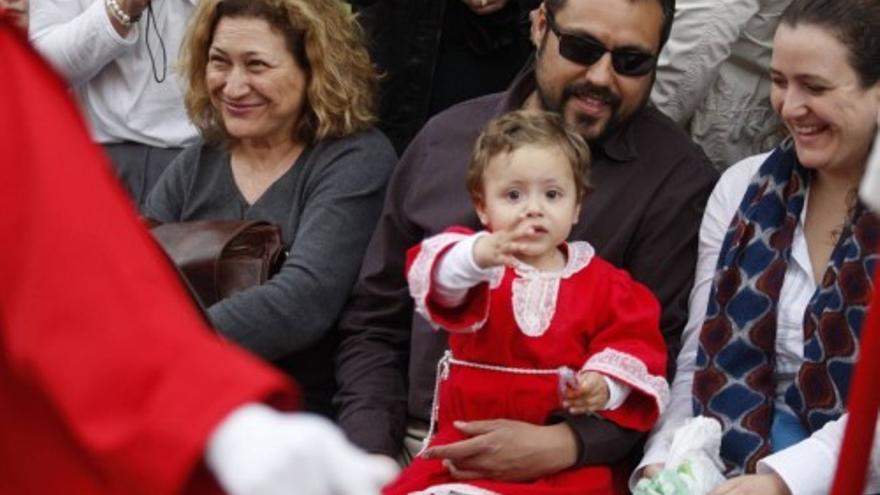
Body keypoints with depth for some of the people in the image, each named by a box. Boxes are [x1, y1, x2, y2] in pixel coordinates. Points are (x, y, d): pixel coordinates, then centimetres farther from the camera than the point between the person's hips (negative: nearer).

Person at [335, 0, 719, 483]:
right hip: (408, 452, 3)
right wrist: (370, 450, 0)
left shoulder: (678, 180, -1)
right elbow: (373, 322, 13)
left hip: (564, 468, -2)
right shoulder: (446, 138, 10)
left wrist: (566, 444, -20)